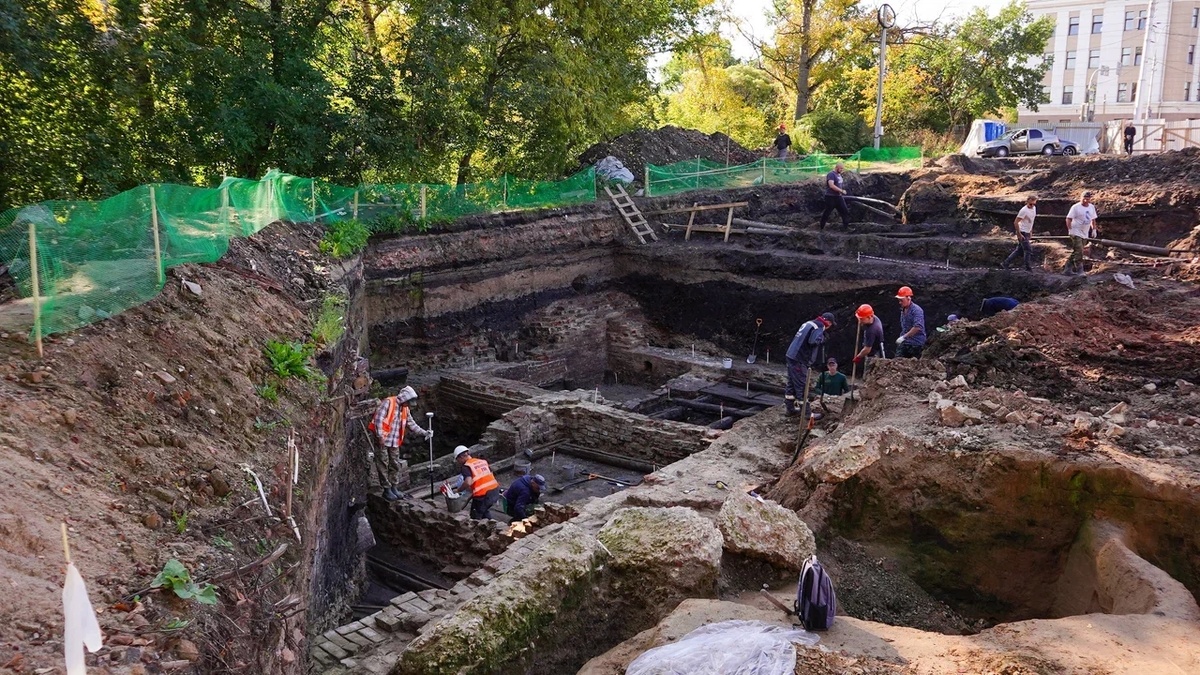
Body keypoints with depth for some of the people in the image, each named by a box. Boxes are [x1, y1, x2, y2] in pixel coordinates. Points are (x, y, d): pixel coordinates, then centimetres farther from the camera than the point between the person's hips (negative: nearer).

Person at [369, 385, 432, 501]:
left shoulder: (405, 409, 15)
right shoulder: (388, 402, -9)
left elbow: (412, 424, 20)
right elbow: (379, 417, -18)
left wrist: (424, 433, 11)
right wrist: (380, 435, -25)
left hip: (395, 442, 8)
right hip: (383, 440, -7)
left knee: (395, 465, 10)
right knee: (383, 465, -2)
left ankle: (394, 488, 19)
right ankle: (387, 489, 3)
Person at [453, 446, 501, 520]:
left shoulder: (466, 466, -4)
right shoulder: (482, 461, 15)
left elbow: (468, 483, -20)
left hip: (483, 495, -7)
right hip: (495, 491, 7)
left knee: (476, 518, 11)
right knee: (484, 511, 29)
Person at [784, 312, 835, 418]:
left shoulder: (809, 323, 16)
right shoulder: (818, 329, -12)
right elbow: (813, 341, -29)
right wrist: (822, 339, -10)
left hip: (791, 355, 9)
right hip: (799, 360, -9)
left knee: (791, 384, 15)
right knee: (802, 386, -3)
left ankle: (790, 409, 24)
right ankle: (805, 413, 1)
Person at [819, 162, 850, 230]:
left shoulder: (839, 174, 13)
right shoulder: (831, 174, -16)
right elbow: (831, 185, -28)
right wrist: (841, 190, -24)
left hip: (838, 197, 9)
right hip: (831, 197, -9)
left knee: (845, 211, 4)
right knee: (827, 213, 1)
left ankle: (846, 226, 9)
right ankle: (822, 227, 12)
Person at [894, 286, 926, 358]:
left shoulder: (916, 310, -14)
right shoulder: (903, 310, 12)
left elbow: (917, 327, -26)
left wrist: (904, 337, -25)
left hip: (915, 343, -7)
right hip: (904, 343, 7)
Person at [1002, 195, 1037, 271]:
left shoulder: (1034, 208, 7)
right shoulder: (1024, 210, -19)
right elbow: (1015, 222, -20)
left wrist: (1031, 231, 19)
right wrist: (1019, 234, -20)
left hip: (1027, 233, 9)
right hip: (1022, 233, -9)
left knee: (1019, 250, 11)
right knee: (1028, 250, -7)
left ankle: (1005, 264, 15)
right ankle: (1028, 268, 0)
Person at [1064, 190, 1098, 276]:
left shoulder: (1092, 207, 10)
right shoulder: (1076, 207, -10)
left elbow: (1093, 219, 20)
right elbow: (1068, 219, -10)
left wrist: (1094, 229, 14)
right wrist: (1070, 230, -17)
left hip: (1085, 234, 7)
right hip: (1076, 233, -7)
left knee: (1075, 252, 9)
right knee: (1079, 252, -14)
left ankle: (1067, 269, 15)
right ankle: (1080, 271, -11)